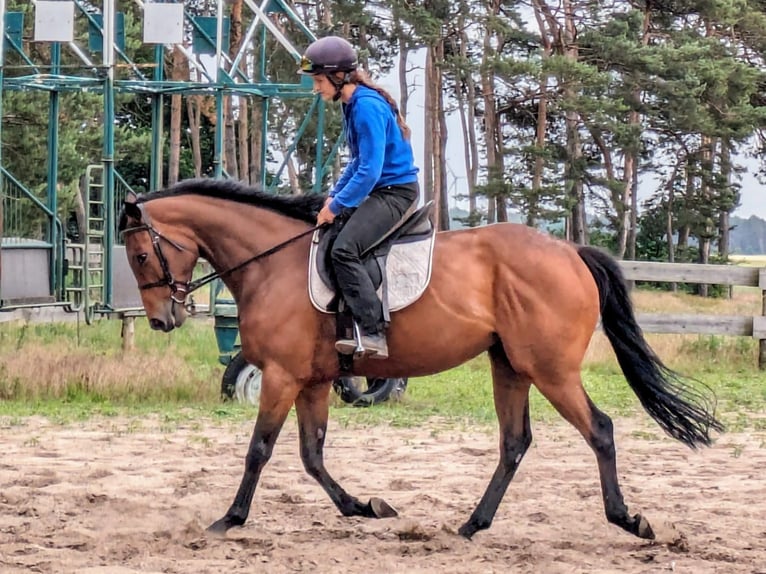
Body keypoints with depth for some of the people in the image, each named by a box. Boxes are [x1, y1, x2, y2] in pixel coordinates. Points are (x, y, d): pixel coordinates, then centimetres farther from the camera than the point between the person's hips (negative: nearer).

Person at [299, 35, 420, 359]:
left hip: (395, 192, -11)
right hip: (376, 190, 11)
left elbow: (369, 170, -24)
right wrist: (334, 196, 10)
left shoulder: (367, 107, -20)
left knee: (344, 250, -27)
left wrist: (337, 206, -17)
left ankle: (372, 334, -30)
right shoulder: (352, 105, 11)